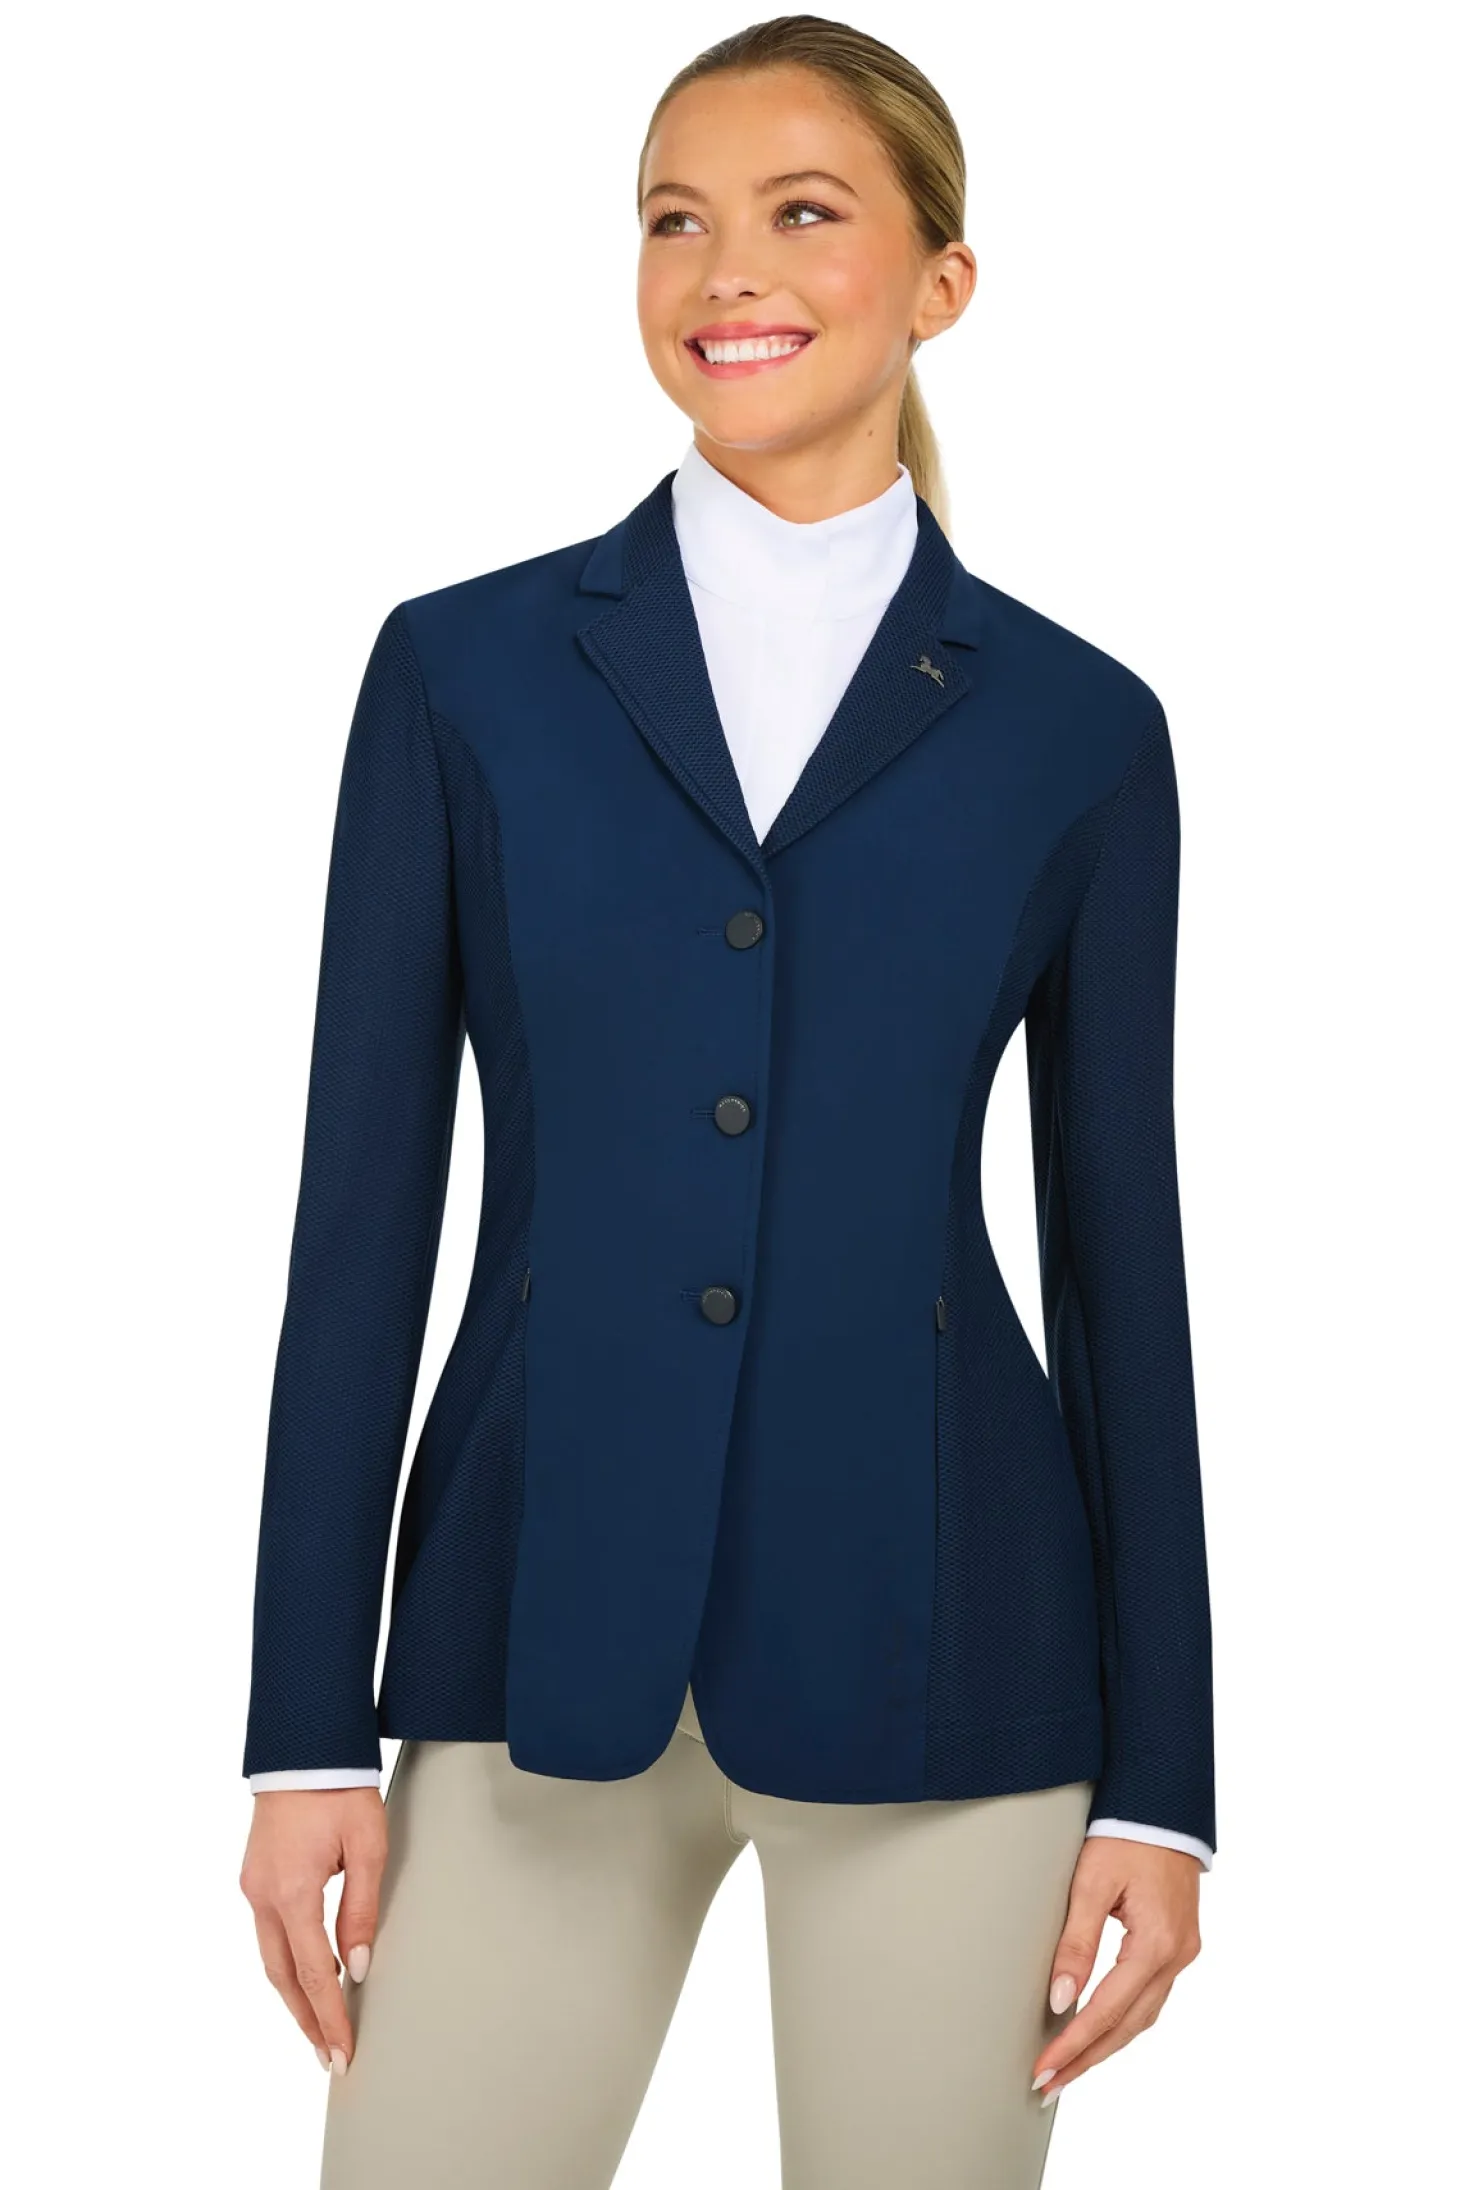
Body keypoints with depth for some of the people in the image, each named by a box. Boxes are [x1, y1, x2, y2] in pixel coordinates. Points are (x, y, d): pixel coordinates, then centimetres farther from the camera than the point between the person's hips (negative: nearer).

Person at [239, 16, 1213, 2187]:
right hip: (541, 1630, 0)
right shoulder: (467, 669, 4)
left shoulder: (1075, 727, 4)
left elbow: (1120, 1254, 5)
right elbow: (364, 1207, 3)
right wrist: (309, 1728, -1)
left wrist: (1160, 1777, 3)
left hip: (929, 1645, 0)